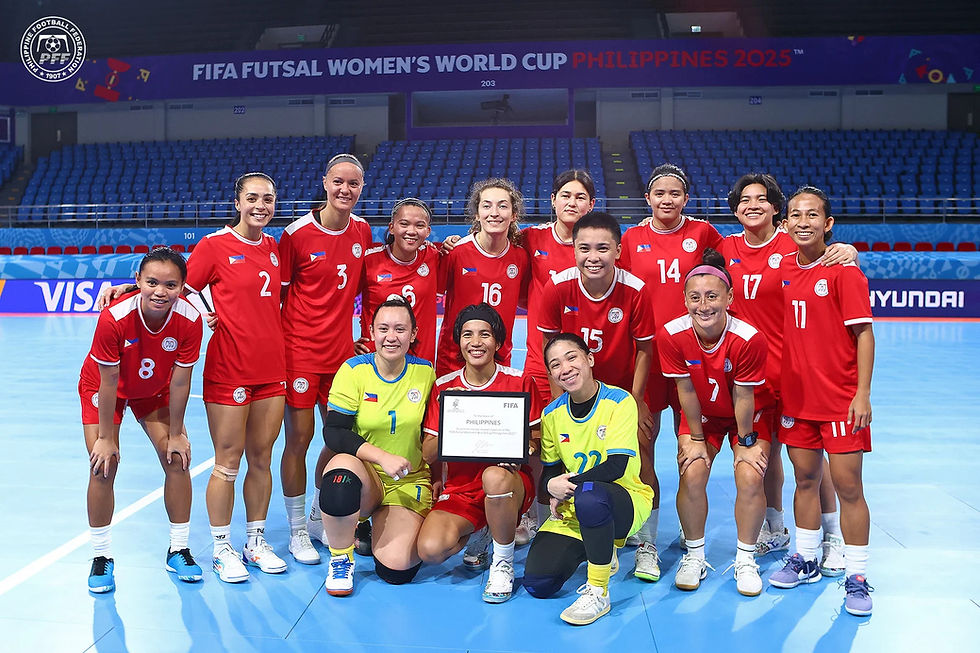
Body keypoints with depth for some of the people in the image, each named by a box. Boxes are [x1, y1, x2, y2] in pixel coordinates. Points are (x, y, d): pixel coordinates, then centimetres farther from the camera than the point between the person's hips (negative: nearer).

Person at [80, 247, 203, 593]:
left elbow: (179, 381, -18)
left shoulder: (189, 320, -29)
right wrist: (106, 438, -18)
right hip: (102, 388, -2)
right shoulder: (114, 317, -36)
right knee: (104, 466, -10)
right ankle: (101, 556, 9)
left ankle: (178, 550, 11)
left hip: (155, 391, 2)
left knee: (177, 459, -6)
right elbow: (109, 382, -25)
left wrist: (176, 434, -11)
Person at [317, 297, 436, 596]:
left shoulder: (426, 372, -2)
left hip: (410, 481, 1)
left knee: (395, 569, -18)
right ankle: (341, 557, -11)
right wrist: (382, 457, -24)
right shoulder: (354, 370, -7)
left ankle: (380, 525, 20)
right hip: (364, 474, -1)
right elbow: (333, 432, -13)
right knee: (343, 464, -38)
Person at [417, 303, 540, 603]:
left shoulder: (519, 381, -1)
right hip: (460, 488, 2)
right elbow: (428, 454, 1)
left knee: (495, 476, -39)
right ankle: (475, 534, 13)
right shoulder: (444, 387, 3)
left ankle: (503, 563, -12)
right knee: (430, 550, -25)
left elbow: (534, 440, 2)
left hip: (510, 480, -2)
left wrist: (522, 450, -22)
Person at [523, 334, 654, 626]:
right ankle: (603, 553, 19)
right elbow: (550, 469, 8)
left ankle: (598, 593, -22)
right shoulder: (552, 414, 3)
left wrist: (570, 484, -22)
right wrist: (553, 487, -14)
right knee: (537, 584, -11)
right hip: (572, 508, 5)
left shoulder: (620, 401, -13)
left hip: (625, 499, -5)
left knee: (588, 495, -42)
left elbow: (616, 467, -20)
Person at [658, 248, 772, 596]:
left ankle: (745, 559, 7)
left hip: (750, 414, -1)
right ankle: (694, 556, 6)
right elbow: (686, 390, -15)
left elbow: (743, 396, -21)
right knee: (691, 474, -16)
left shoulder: (749, 338, -31)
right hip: (701, 414, 2)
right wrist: (695, 437, -9)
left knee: (750, 479, -16)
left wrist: (746, 442, -11)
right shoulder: (671, 335, -26)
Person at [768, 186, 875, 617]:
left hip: (840, 399, -5)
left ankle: (857, 577, 12)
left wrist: (863, 393, -15)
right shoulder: (783, 269, 5)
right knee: (805, 479, 14)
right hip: (796, 396, 5)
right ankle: (805, 560, 28)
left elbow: (864, 333, -10)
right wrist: (780, 386, 10)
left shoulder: (843, 270, -10)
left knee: (848, 486, 0)